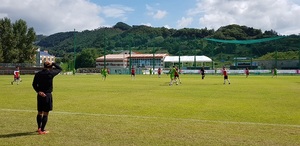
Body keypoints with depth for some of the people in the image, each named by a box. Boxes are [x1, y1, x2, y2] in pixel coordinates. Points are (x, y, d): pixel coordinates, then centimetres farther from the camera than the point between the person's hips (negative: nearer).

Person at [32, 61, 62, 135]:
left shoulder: (38, 74, 4)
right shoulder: (50, 73, -9)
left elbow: (34, 84, 2)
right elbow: (60, 69, 4)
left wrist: (38, 91, -4)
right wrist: (53, 63, 2)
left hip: (40, 95, 5)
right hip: (47, 95, -5)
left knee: (39, 112, 16)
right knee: (45, 113, 1)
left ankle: (39, 128, 26)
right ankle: (42, 130, 3)